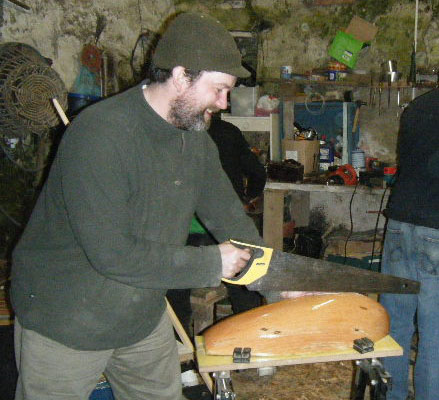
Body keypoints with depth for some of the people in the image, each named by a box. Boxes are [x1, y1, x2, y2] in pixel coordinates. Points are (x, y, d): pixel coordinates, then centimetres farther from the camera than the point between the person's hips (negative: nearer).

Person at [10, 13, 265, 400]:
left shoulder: (195, 136, -2)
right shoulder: (100, 134, -29)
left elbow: (227, 215, 6)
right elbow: (111, 252, -32)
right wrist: (211, 263, -23)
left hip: (146, 317, 7)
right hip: (64, 323, -7)